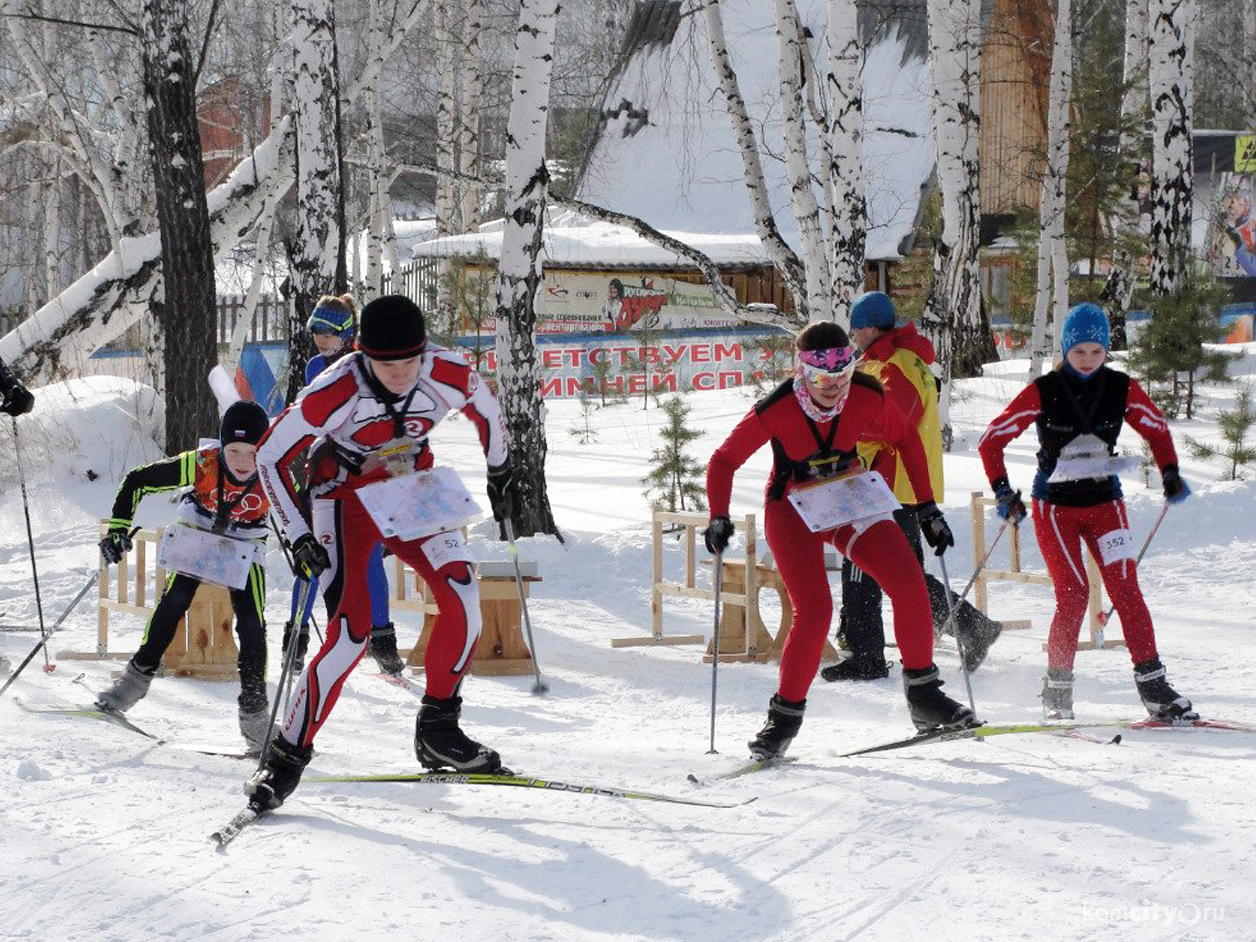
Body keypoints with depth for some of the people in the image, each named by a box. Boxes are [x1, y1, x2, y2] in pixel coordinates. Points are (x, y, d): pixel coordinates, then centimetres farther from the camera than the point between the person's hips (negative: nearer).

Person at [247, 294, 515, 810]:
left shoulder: (450, 375, -22)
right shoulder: (335, 392, -31)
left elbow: (487, 412, 4)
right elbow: (269, 455, -18)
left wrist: (500, 474, 18)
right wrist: (297, 535, -21)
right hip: (347, 497, -4)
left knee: (462, 595, -18)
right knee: (350, 633, -19)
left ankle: (438, 730, -2)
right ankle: (287, 757, -8)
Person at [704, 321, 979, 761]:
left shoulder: (868, 397, -19)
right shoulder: (776, 411, -25)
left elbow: (905, 439, 0)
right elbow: (724, 461, -13)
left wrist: (927, 507, -1)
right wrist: (719, 517, -27)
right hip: (793, 511, -3)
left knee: (909, 583, -15)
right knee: (814, 611, -22)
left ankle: (923, 696, 0)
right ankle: (785, 716, -5)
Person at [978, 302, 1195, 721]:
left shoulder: (1121, 389, -4)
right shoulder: (1043, 392, -11)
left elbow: (1157, 429, 14)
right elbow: (991, 441, -6)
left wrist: (1170, 473, 1)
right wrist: (1003, 492, -14)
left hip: (1104, 502, 2)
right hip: (1055, 505, -2)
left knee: (1126, 588, -10)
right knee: (1073, 594, -12)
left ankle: (1151, 683, -8)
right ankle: (1057, 687, 1)